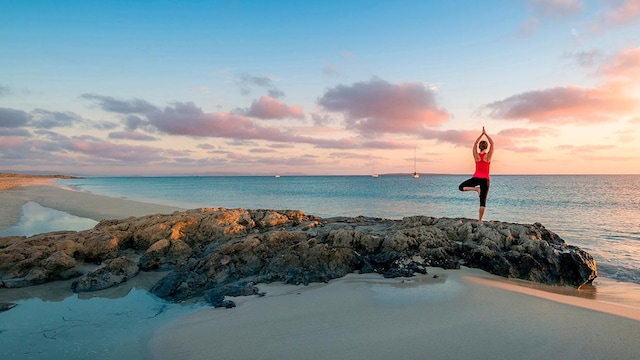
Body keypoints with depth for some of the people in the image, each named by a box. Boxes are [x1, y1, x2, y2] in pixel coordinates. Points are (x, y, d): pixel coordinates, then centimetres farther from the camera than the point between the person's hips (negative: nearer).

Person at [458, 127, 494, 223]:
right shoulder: (488, 156, -1)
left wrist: (482, 134, 20)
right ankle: (480, 221, -5)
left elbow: (475, 144, 16)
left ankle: (476, 189, -10)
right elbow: (492, 144, 9)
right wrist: (486, 134, 11)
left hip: (476, 177, 0)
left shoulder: (476, 155, 3)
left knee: (461, 187, 17)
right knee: (483, 200, 1)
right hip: (485, 179, 0)